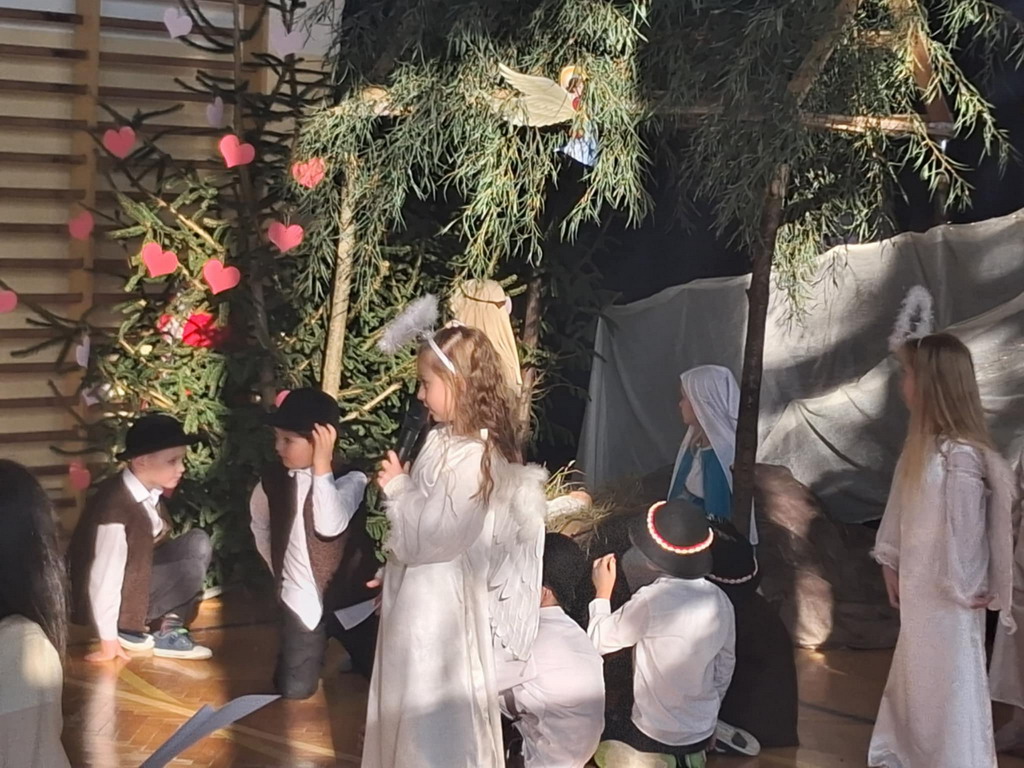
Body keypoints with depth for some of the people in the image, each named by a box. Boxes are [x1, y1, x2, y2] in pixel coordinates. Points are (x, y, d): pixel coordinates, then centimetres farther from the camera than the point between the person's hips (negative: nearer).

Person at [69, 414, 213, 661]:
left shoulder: (149, 490, -8)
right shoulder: (115, 509, -31)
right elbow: (104, 578, -26)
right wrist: (108, 642, -17)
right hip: (121, 594, -8)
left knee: (197, 544, -5)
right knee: (192, 566, -17)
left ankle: (168, 627, -1)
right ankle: (129, 629, 1)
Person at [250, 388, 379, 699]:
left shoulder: (350, 478, -19)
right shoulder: (273, 480, -5)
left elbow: (330, 525, -35)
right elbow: (260, 526, 14)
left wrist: (321, 465, -36)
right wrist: (280, 571, 11)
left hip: (352, 599, -2)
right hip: (302, 601, 3)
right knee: (294, 690, -2)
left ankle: (350, 647, 35)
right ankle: (314, 646, 28)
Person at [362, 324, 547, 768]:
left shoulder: (469, 460, -27)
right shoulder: (447, 441, 3)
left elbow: (426, 538, -26)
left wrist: (396, 488, -15)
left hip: (439, 609, -9)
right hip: (421, 600, 9)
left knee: (435, 708, 6)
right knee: (411, 703, 23)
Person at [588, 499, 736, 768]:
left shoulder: (652, 601, -25)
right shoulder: (720, 601, -6)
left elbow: (597, 641, -14)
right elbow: (725, 668, 6)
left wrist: (602, 593, 0)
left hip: (657, 735, -6)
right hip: (704, 732, 6)